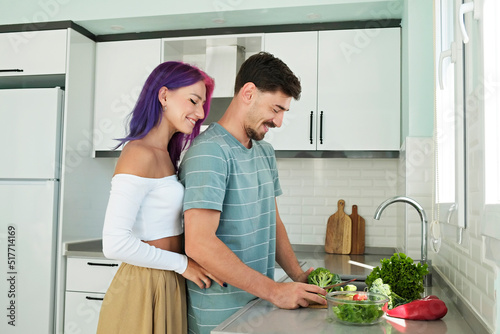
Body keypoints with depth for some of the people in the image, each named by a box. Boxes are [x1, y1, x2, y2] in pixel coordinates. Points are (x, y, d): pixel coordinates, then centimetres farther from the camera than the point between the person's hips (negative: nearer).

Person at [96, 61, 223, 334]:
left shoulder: (165, 155, 11)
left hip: (169, 286, 9)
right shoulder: (140, 155, -18)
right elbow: (115, 243, -23)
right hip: (144, 288, -9)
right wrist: (182, 264, -16)